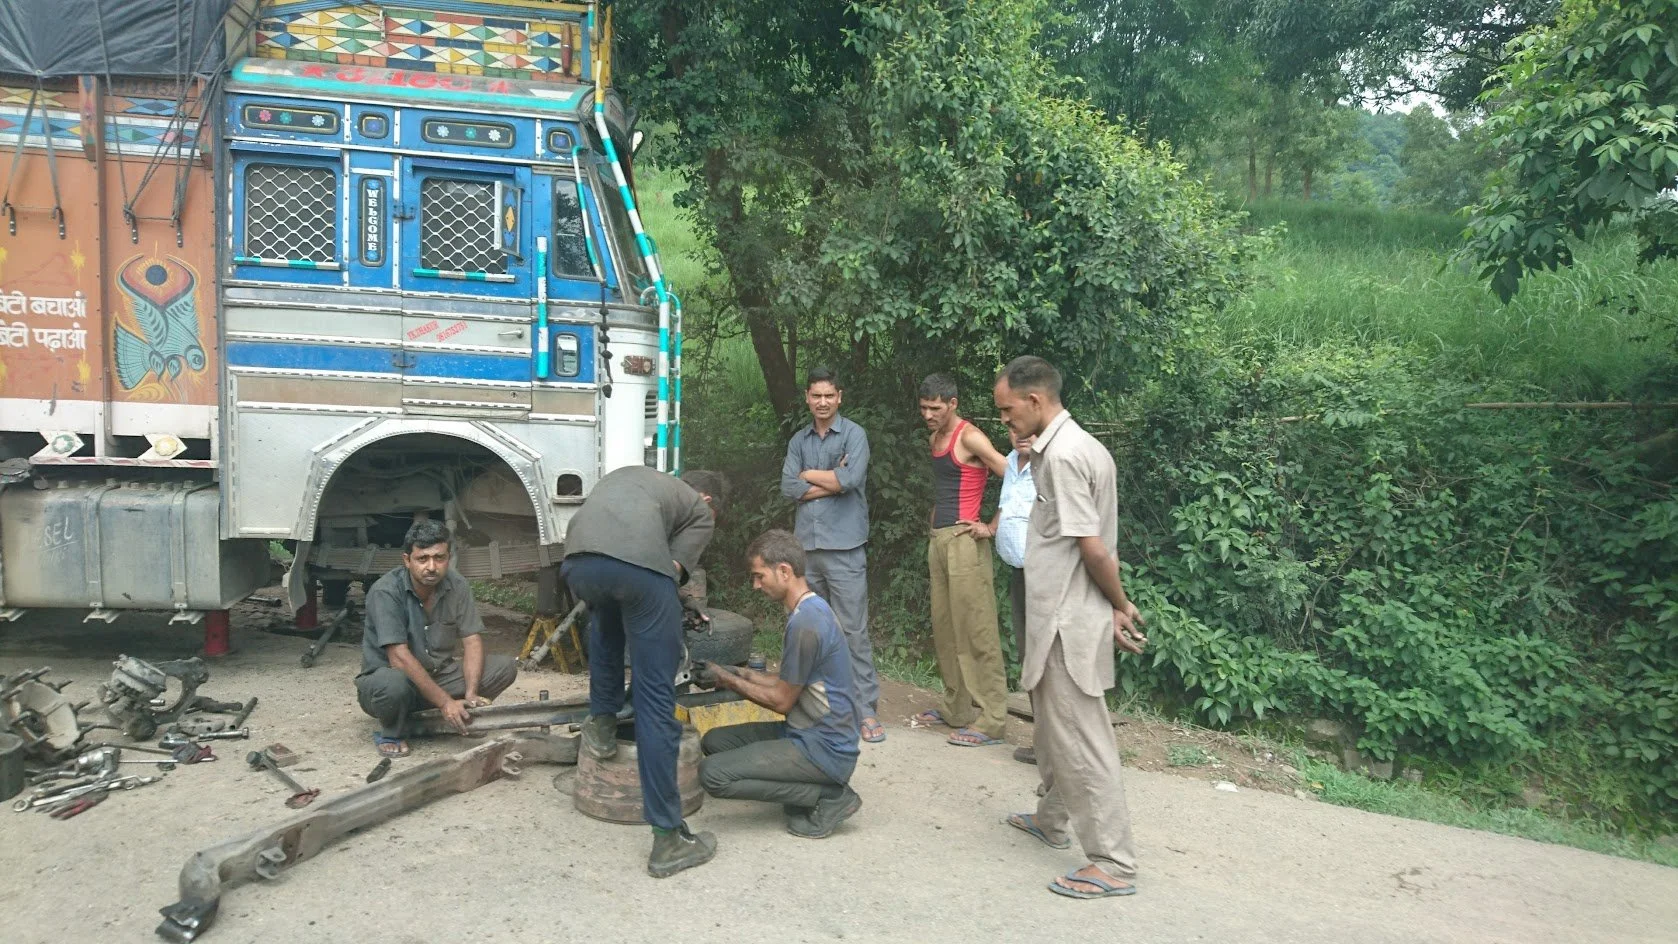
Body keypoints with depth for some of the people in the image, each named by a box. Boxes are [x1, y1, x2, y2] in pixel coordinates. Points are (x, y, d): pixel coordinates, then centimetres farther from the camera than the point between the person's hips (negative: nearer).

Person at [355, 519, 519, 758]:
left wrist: (471, 694, -23)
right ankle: (390, 734, -6)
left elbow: (472, 642, -8)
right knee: (394, 683, -40)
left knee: (505, 667, -12)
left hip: (437, 675, 5)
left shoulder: (457, 586, -8)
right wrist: (445, 702, -31)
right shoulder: (385, 592, -23)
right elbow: (399, 658, -28)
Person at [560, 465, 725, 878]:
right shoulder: (700, 511, 28)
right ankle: (667, 838, 7)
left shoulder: (629, 474, 42)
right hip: (640, 564, -4)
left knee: (605, 618, 40)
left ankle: (601, 724, 39)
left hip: (577, 561, 4)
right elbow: (674, 569, 15)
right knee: (656, 701, 4)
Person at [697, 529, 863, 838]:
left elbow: (782, 700, -13)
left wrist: (729, 681, -2)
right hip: (808, 734, 10)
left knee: (712, 773, -18)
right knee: (714, 741, 12)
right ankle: (814, 786, 7)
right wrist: (740, 673, 8)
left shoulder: (806, 622, -22)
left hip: (824, 749, -10)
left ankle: (828, 796, -8)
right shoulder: (813, 608, 9)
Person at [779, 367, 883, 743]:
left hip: (844, 546, -5)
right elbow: (789, 487, 0)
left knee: (853, 630, -4)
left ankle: (867, 709, 0)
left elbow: (850, 479, -16)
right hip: (805, 546, 5)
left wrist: (809, 475, -1)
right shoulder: (798, 440, 12)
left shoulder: (854, 434, 0)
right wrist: (833, 480, -7)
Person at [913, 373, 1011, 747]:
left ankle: (990, 720, -4)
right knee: (944, 628, 11)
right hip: (938, 540, 9)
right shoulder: (935, 438, 16)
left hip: (963, 540, -9)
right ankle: (957, 708, 20)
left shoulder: (969, 437, -10)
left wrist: (993, 528, -12)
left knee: (975, 630, -7)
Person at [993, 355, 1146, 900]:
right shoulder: (1069, 445, 11)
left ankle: (1113, 864, 6)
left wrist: (1120, 606, -8)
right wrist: (1116, 606, 10)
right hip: (1062, 616, 10)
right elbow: (1097, 543, 11)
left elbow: (1093, 547, -21)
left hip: (1070, 621, -10)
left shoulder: (1062, 454, -21)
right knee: (1055, 726, 23)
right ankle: (1052, 819, 40)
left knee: (1080, 739, -3)